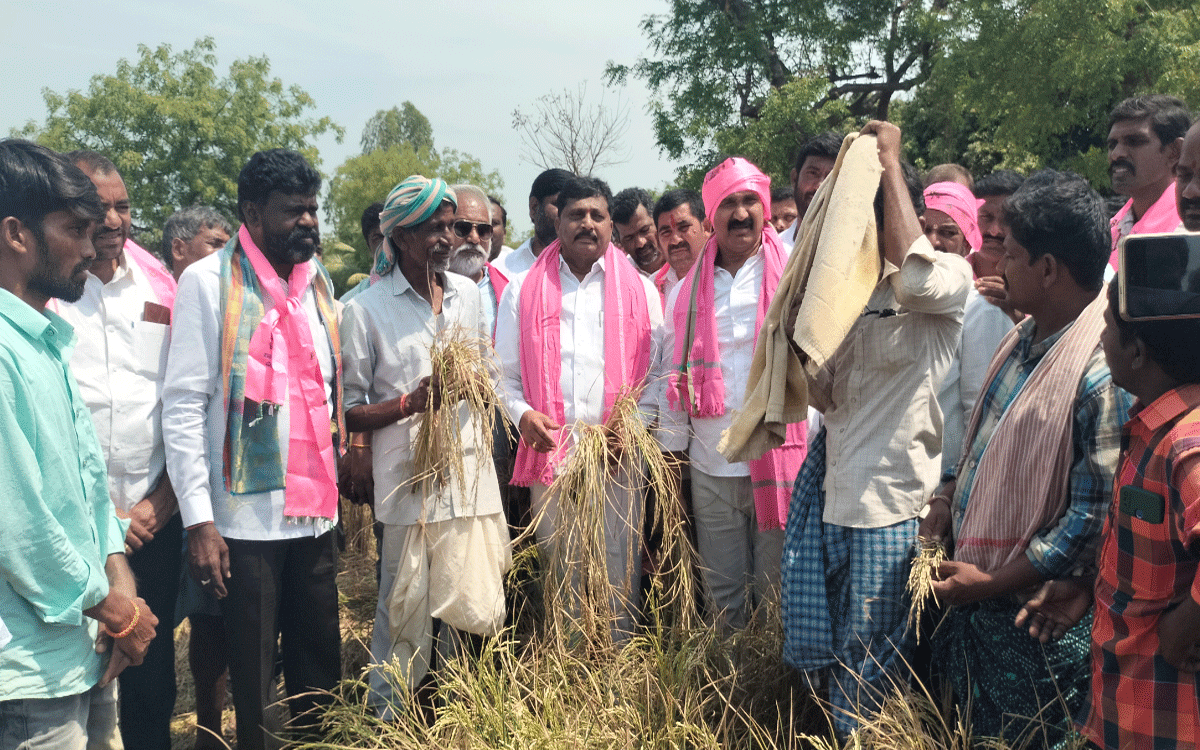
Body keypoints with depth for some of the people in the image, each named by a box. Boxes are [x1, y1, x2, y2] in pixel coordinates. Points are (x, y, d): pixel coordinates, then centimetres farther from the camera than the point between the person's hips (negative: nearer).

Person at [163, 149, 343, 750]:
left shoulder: (318, 280, 10)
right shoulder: (209, 281, -6)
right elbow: (184, 404, -8)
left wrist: (336, 480, 11)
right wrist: (198, 519, -13)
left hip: (317, 512, 5)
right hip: (246, 516, -5)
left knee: (321, 671, 13)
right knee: (254, 682, 6)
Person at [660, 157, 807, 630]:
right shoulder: (686, 291, 9)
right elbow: (674, 375, 13)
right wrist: (672, 450, 10)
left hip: (781, 461, -3)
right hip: (710, 470, 3)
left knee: (778, 592, 6)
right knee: (722, 593, 12)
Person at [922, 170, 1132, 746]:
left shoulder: (1104, 372, -24)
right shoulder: (1027, 336, 4)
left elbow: (1093, 520, -24)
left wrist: (992, 582, -19)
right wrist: (948, 495, 1)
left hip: (1035, 622, -8)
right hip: (973, 596, 8)